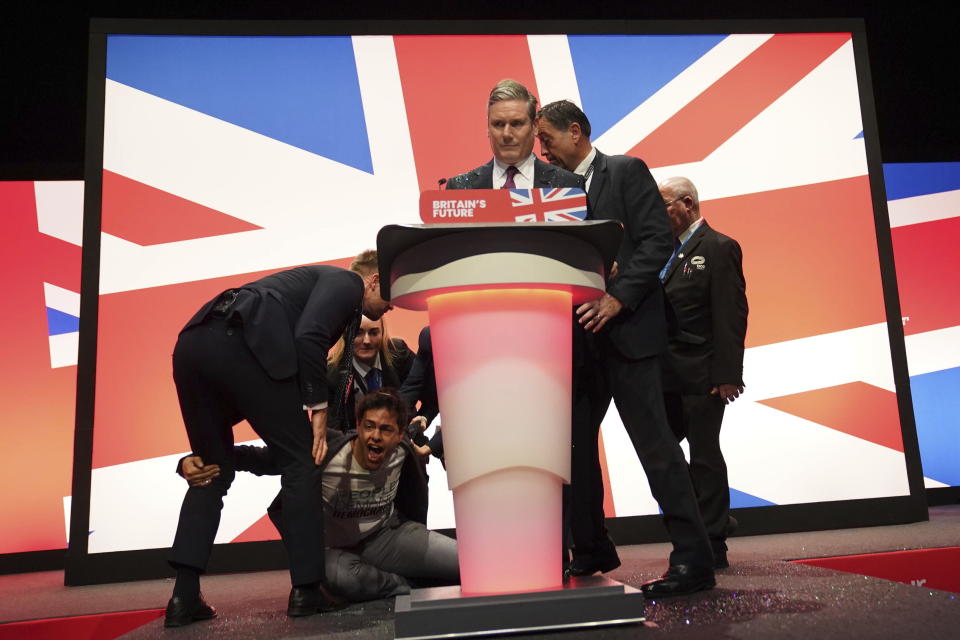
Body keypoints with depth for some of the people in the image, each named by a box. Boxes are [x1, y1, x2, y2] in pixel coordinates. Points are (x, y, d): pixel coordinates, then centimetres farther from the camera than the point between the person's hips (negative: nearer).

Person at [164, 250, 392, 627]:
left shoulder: (318, 280, 36)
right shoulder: (346, 282, 10)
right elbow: (309, 338, -10)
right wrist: (318, 407, -4)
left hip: (192, 344, 9)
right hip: (238, 344, -9)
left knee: (214, 470, 19)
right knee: (301, 460, 4)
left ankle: (184, 597, 15)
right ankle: (306, 589, 8)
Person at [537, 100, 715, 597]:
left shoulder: (626, 171, 1)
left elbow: (657, 240, -9)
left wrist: (617, 298, -19)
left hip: (626, 330, -6)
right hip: (578, 335, 7)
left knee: (654, 443, -7)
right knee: (572, 442, 9)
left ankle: (693, 560, 2)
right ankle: (591, 550, 24)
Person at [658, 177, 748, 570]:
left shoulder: (719, 248, -6)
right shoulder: (668, 251, 16)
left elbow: (732, 316, -12)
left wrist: (728, 375, -18)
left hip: (701, 376, -8)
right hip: (668, 375, 8)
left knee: (704, 456, 0)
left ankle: (713, 546, 13)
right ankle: (715, 520, 28)